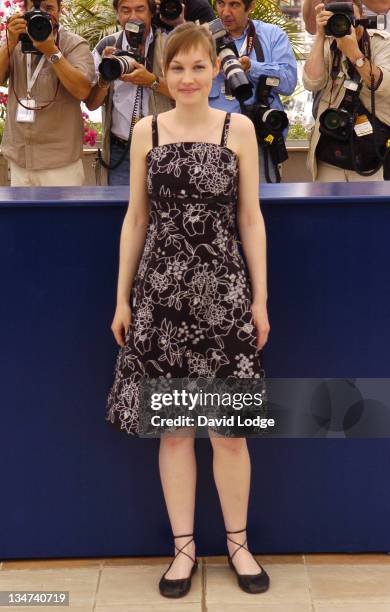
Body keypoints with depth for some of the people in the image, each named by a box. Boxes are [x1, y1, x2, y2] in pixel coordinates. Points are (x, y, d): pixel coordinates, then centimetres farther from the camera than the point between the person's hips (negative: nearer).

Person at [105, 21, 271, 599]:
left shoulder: (239, 128, 1)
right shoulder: (146, 131, 5)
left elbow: (250, 217, 2)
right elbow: (136, 218, 7)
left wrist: (261, 297, -1)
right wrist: (122, 297, 5)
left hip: (224, 292, -1)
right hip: (160, 292, 1)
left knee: (230, 429, 4)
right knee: (172, 427, 8)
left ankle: (238, 542, 25)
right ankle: (184, 546, 24)